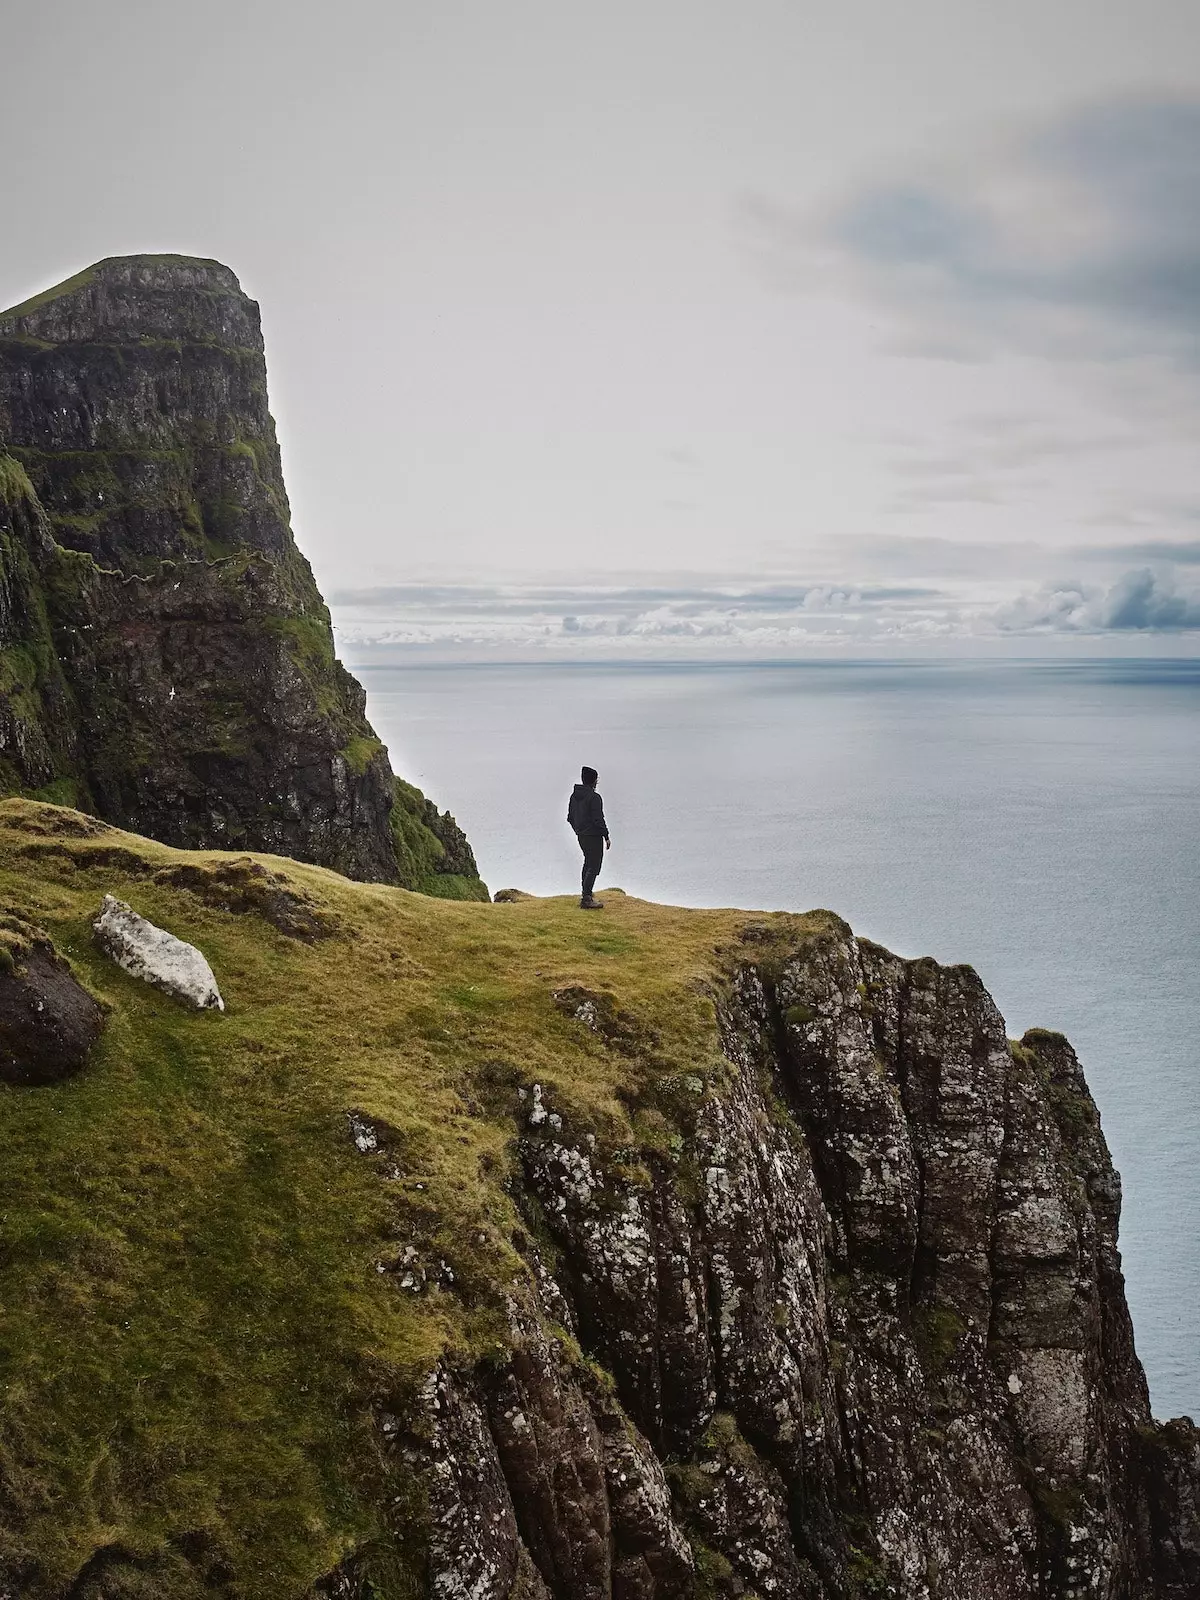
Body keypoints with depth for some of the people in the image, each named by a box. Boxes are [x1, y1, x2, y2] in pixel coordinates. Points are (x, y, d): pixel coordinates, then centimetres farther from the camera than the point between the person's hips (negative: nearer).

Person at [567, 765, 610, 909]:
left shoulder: (574, 796, 8)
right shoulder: (594, 798, -18)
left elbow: (570, 817, 15)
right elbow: (599, 820, -19)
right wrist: (606, 836, -11)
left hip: (581, 836, 9)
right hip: (594, 836, -9)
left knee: (588, 862, 24)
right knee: (594, 866, -5)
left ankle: (586, 893, 31)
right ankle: (586, 899, -10)